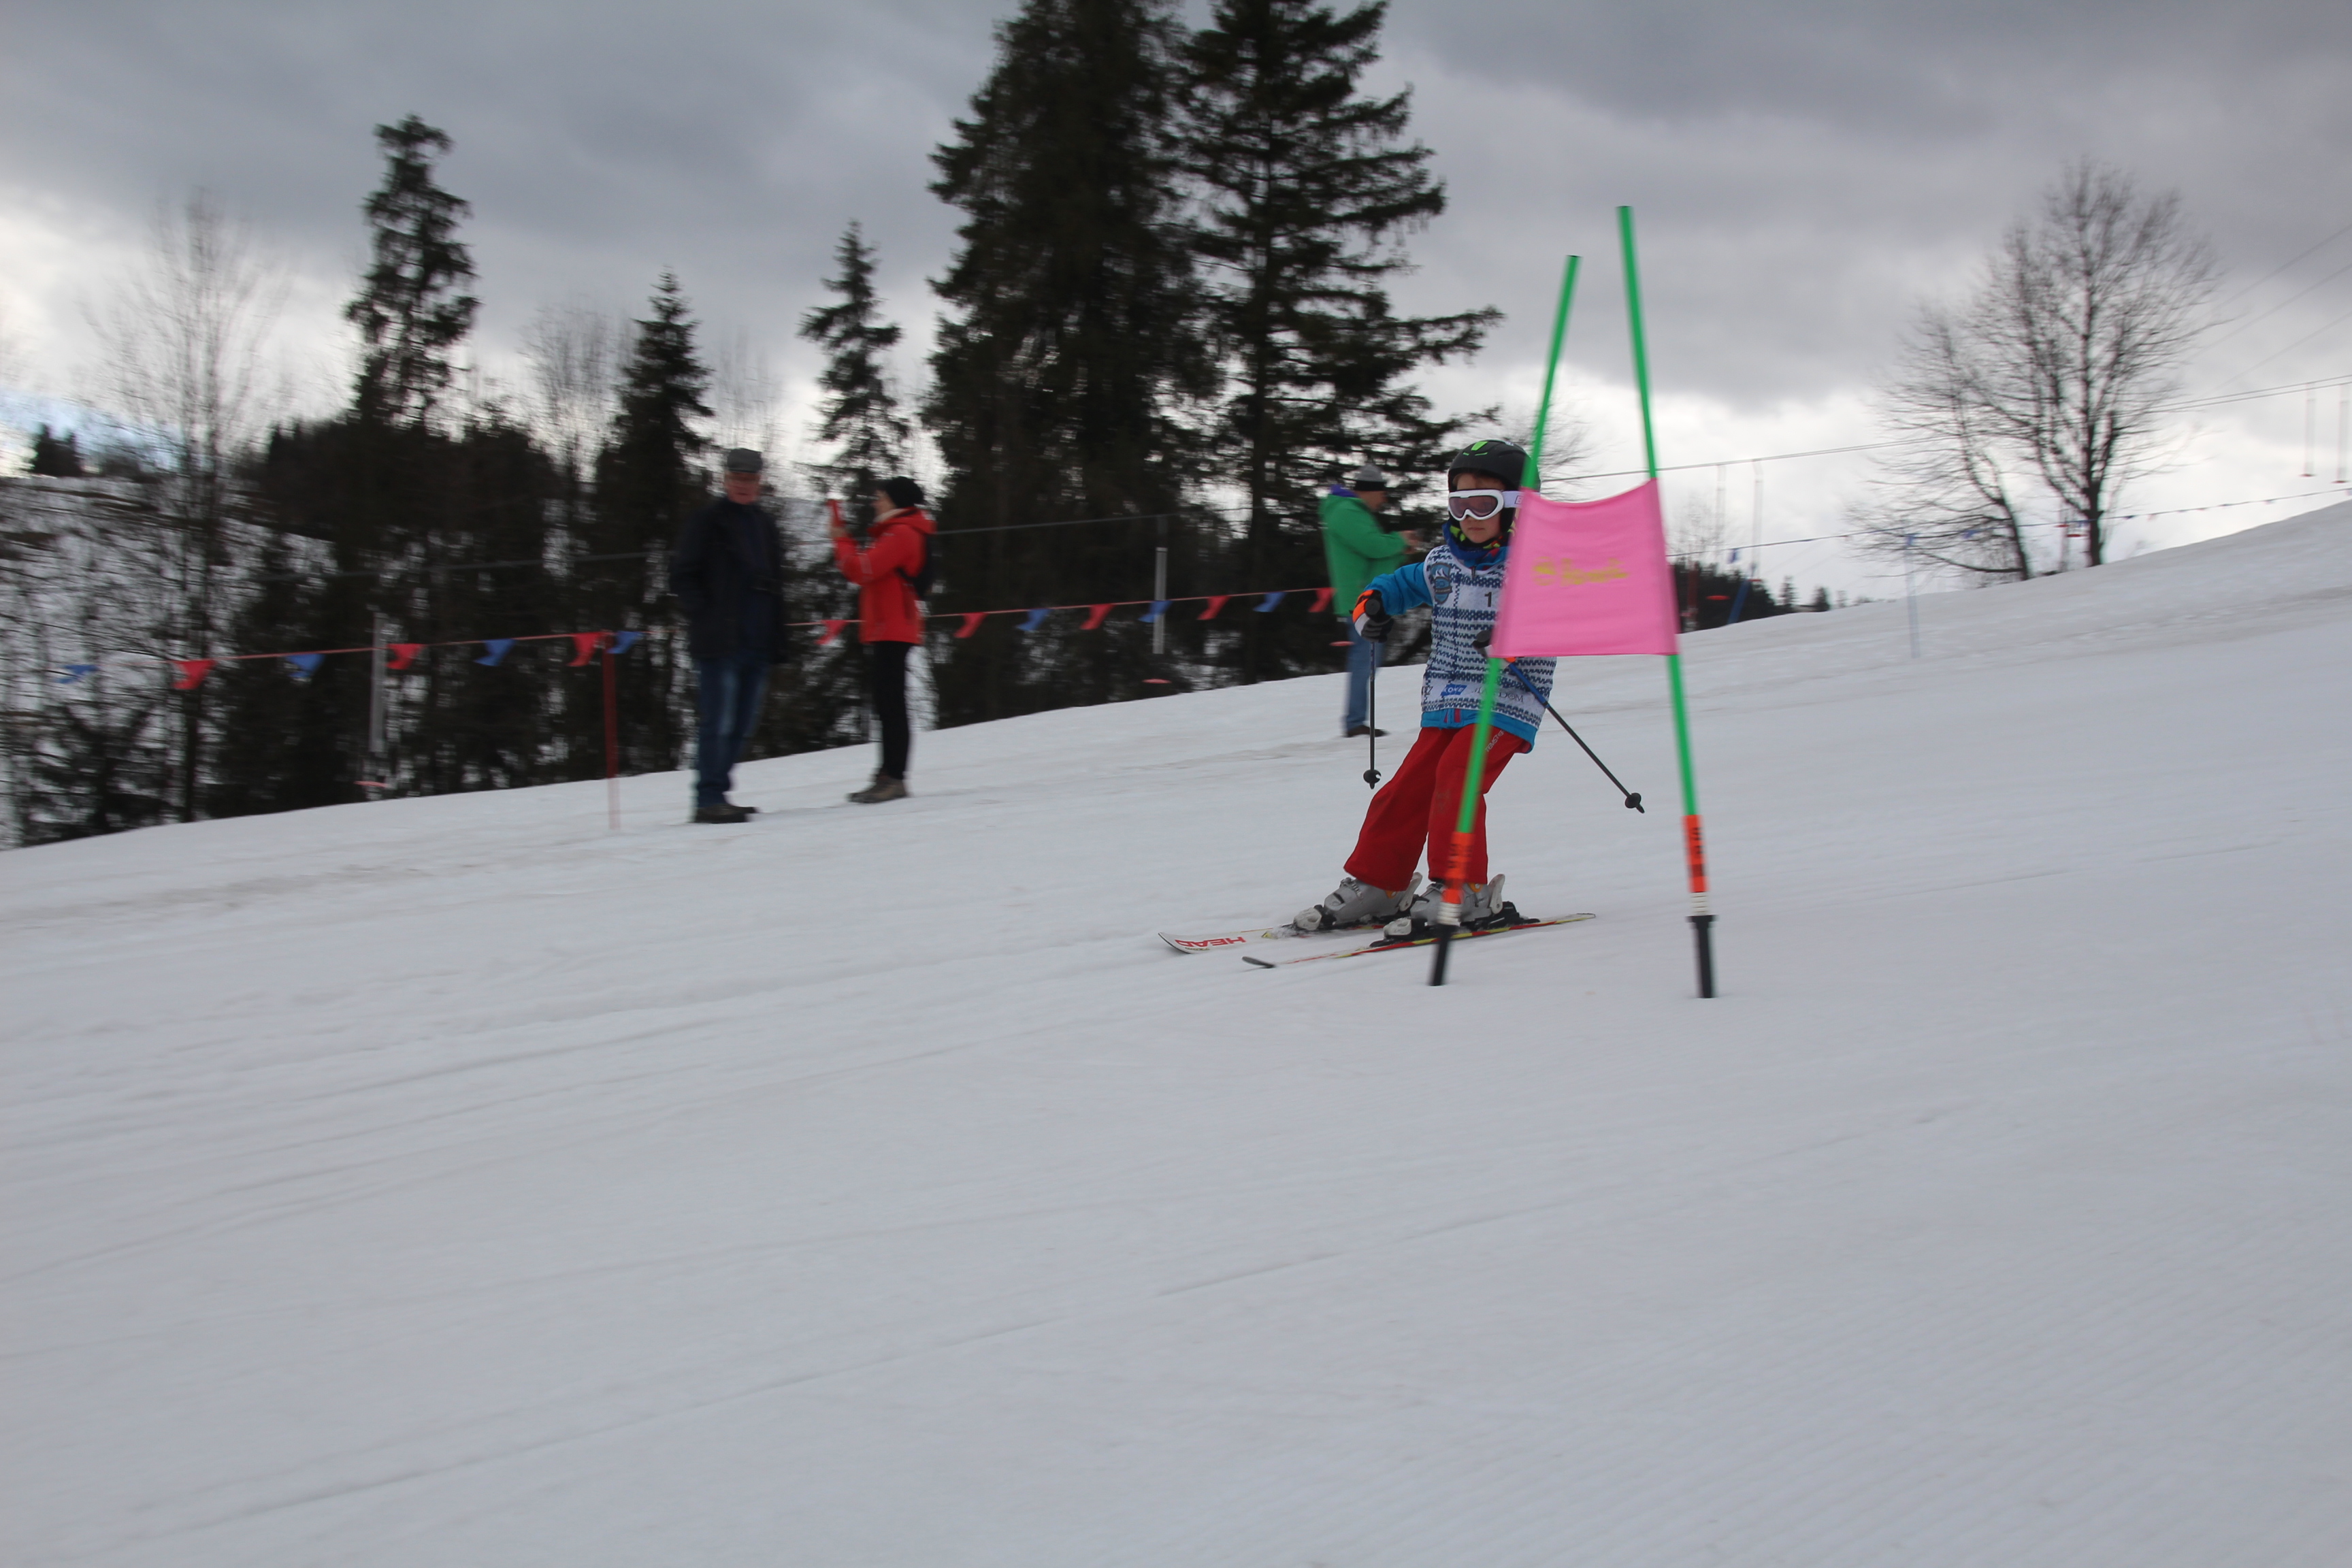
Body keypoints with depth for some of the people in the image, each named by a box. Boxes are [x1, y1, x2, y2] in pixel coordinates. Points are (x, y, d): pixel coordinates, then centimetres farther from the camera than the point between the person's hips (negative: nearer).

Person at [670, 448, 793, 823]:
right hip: (719, 642, -7)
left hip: (757, 644, 7)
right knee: (718, 723, -11)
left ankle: (716, 795, 16)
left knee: (741, 725, 8)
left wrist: (778, 641, 14)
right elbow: (682, 577, -2)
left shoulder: (765, 526, 19)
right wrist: (706, 617, -11)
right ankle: (709, 799, -9)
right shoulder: (707, 522, 0)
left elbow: (775, 587, 22)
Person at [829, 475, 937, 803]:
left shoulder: (902, 534, -11)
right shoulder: (895, 533, 22)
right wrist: (844, 540, 10)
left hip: (892, 631, -11)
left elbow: (863, 570, -19)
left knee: (890, 703, -11)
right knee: (886, 702, 11)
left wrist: (842, 541, -4)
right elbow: (865, 571, 20)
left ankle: (894, 778, -13)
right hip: (883, 631, 11)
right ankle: (889, 775, 14)